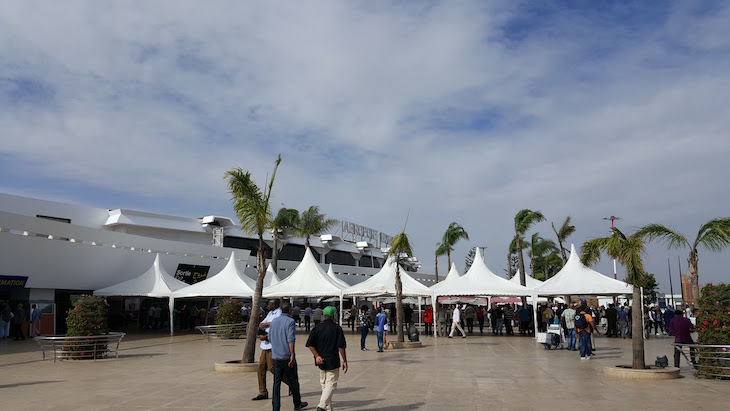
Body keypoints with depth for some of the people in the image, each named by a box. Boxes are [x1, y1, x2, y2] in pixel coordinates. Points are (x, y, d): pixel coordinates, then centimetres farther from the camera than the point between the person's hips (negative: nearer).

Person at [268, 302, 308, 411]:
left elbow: (270, 338, 15)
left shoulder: (274, 321, 8)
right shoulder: (290, 321, -11)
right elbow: (291, 340, -19)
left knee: (276, 382, 6)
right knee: (293, 381, 11)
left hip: (275, 356, 5)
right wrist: (292, 356, -18)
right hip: (287, 357, -5)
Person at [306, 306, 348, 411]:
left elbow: (310, 344, -6)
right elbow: (341, 346, -10)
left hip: (321, 361, 4)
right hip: (333, 361, -4)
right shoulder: (337, 328, -7)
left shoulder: (317, 328, 2)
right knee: (331, 384, 1)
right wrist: (344, 361, -4)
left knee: (324, 384, 17)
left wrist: (317, 356, -5)